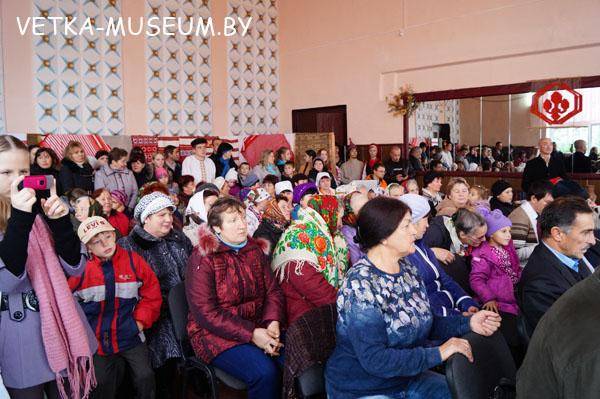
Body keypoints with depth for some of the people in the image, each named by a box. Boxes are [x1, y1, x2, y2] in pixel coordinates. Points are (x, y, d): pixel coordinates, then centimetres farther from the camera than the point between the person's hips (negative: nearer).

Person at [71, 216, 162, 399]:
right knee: (100, 384, 1)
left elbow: (152, 294, 2)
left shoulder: (133, 261, -5)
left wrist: (141, 320, -4)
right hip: (97, 339, 0)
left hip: (130, 335, 0)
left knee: (145, 377, -6)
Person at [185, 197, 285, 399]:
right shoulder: (202, 259, -11)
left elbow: (273, 290, 7)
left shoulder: (255, 249, 7)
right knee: (265, 373, -27)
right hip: (217, 334, -5)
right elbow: (206, 313, -17)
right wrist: (251, 334, -23)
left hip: (259, 327, 5)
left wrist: (273, 322, -13)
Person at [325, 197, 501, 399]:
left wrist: (467, 323, -6)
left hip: (408, 378, 8)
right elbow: (374, 359, -29)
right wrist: (438, 354, -24)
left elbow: (424, 322, 8)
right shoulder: (361, 284, -25)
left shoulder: (407, 268, 0)